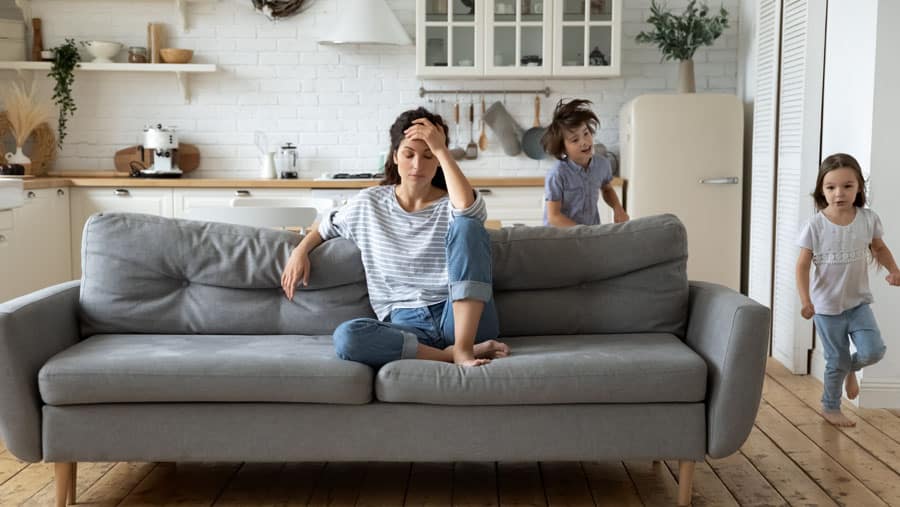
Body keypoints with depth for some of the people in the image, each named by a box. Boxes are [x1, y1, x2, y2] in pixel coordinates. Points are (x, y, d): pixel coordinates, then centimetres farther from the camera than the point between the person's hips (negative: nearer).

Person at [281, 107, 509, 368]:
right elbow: (328, 226, 31)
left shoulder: (449, 205, 4)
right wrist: (300, 251, 12)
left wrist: (441, 150, -16)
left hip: (460, 318, -1)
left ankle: (464, 347, -30)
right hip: (407, 325, 1)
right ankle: (449, 354, -25)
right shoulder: (369, 203, 13)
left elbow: (469, 208, -22)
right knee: (346, 337, -33)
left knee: (467, 225, -26)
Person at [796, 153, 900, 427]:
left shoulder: (868, 219, -8)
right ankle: (830, 407, 31)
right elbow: (802, 265, -12)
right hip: (827, 306, -2)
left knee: (873, 351, -11)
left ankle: (851, 367, 25)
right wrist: (805, 300, -23)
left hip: (858, 302, 2)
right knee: (836, 362, 7)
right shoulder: (815, 225, -16)